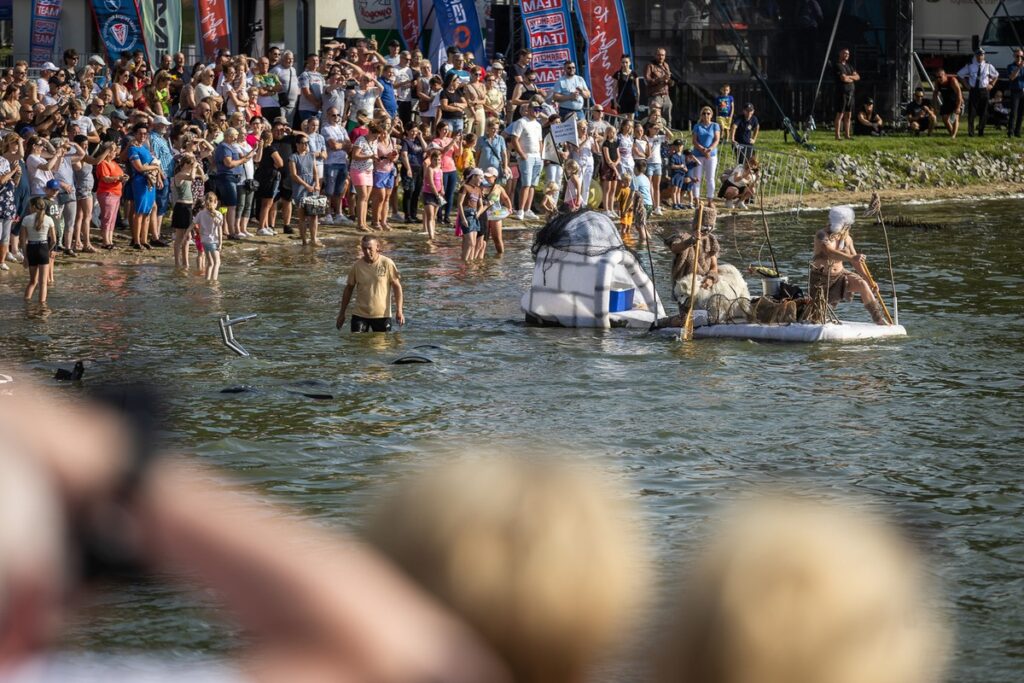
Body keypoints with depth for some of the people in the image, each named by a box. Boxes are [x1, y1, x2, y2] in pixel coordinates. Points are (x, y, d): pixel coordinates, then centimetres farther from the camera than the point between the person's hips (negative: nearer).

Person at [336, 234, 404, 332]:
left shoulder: (387, 264, -9)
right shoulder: (357, 266, -3)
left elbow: (397, 286, -4)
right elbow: (349, 288, 8)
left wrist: (399, 311, -10)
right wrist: (342, 313, 12)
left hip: (382, 315, -1)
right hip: (360, 314, 1)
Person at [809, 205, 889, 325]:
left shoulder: (847, 238, 2)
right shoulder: (822, 235, -18)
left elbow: (856, 261, 8)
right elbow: (829, 252, -36)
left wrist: (867, 278, -2)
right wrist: (851, 257, -50)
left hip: (839, 274, 4)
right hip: (821, 277, -4)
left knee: (862, 284, -20)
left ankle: (878, 318, -15)